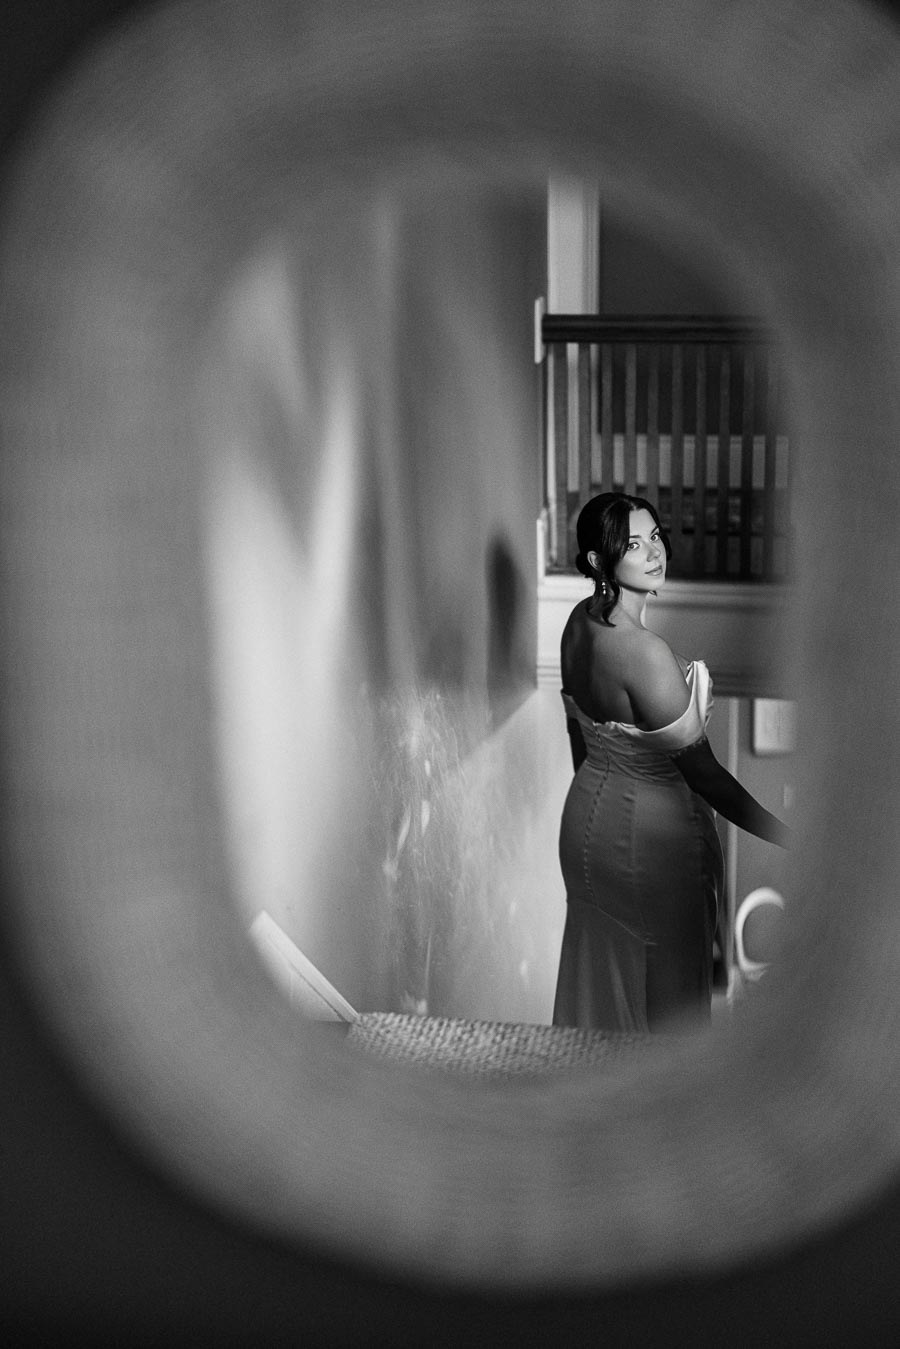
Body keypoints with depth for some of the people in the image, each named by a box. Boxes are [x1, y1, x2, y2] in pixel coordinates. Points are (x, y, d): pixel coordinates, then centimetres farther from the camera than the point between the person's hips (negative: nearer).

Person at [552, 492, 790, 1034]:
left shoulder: (581, 620, -5)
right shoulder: (645, 652, -31)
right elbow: (699, 768, -26)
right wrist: (783, 834, -20)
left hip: (587, 812, 8)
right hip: (651, 837, -8)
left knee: (598, 979, 25)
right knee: (667, 994, 12)